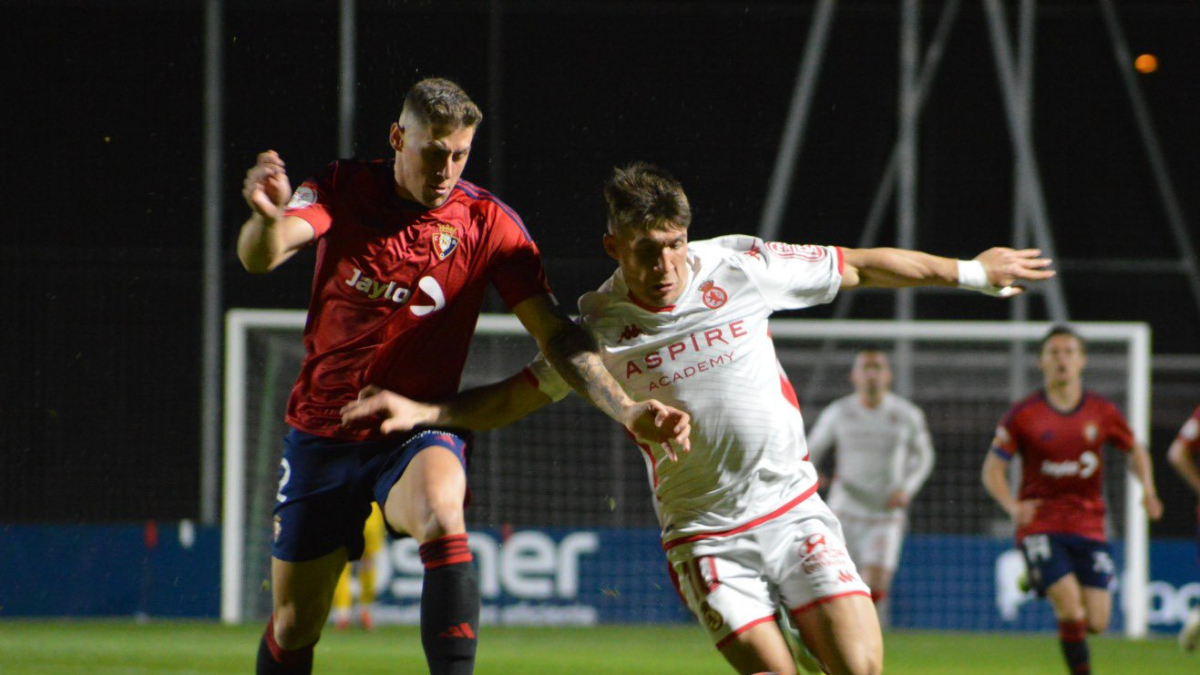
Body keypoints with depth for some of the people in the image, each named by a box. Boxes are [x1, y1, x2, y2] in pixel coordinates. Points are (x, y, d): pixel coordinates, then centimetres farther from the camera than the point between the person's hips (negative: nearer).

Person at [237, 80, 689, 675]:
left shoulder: (487, 223, -6)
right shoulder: (343, 190, -5)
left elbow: (555, 334, -6)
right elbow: (259, 257, -21)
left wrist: (626, 410, -19)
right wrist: (267, 218, -45)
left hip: (421, 429, -1)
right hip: (323, 432, 1)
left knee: (442, 519, -36)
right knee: (294, 625, 4)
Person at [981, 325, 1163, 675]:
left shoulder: (1102, 413, 3)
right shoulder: (1023, 415, -4)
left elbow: (1135, 449, 19)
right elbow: (992, 469, 0)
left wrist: (1147, 489, 1)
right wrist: (1013, 505, -18)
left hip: (1089, 525, 3)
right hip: (1040, 525, -3)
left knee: (1097, 622, -3)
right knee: (1072, 612, -20)